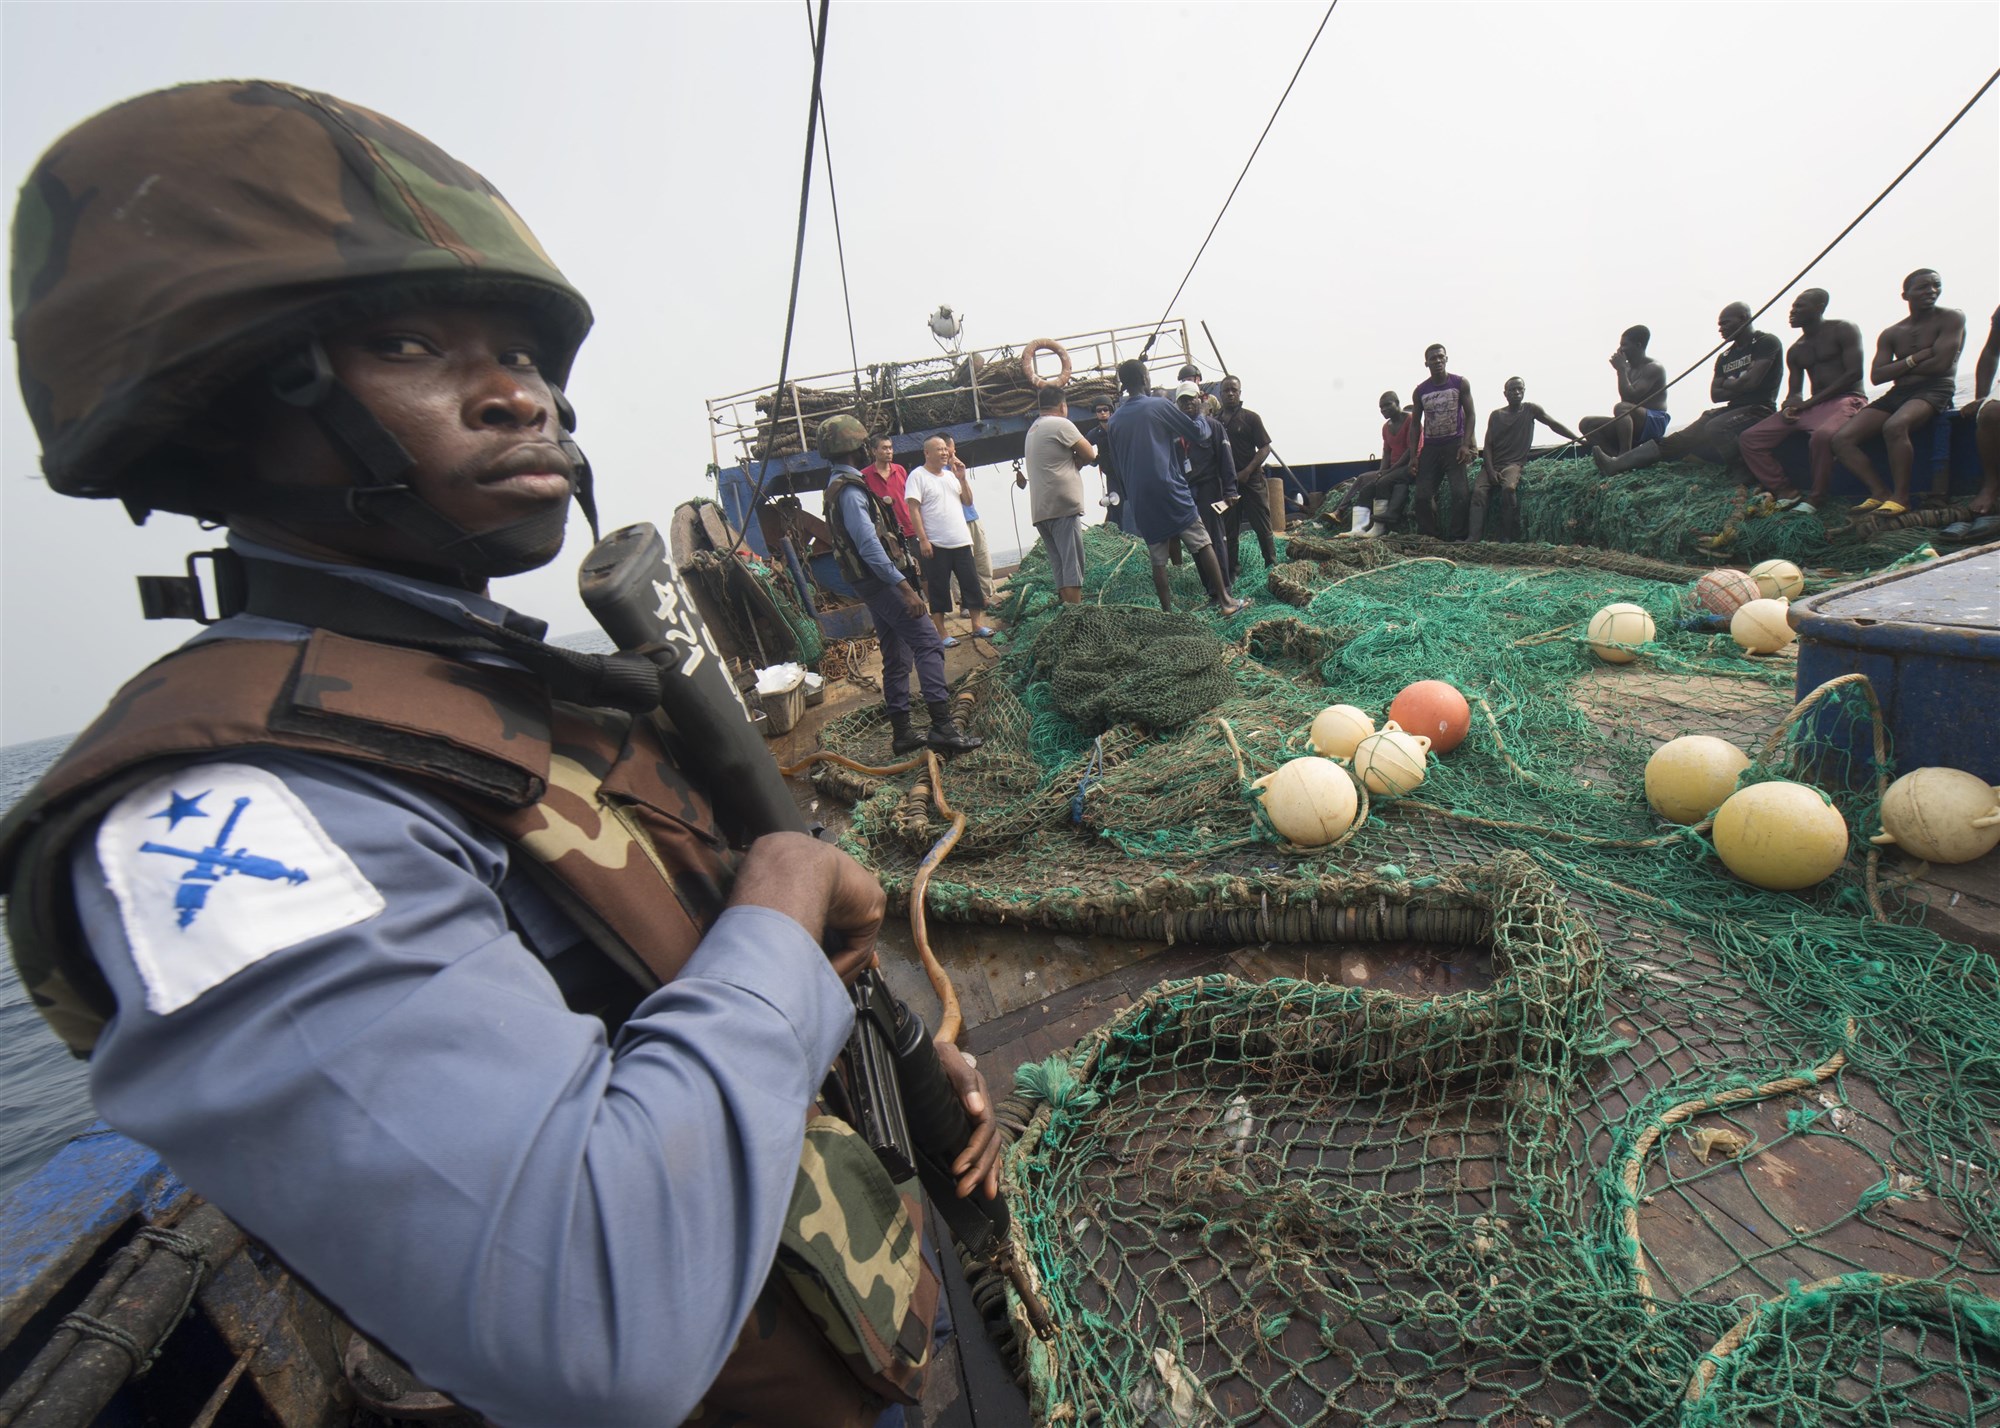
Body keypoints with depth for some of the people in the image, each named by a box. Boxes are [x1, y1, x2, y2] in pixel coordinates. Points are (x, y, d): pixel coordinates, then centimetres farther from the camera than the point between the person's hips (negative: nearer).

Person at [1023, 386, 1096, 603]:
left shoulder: (1031, 431, 25)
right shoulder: (1061, 424, -2)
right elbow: (1089, 455, -1)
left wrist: (1074, 459, 10)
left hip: (1040, 511, 8)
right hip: (1063, 506, -8)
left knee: (1059, 569, 7)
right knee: (1072, 567, -10)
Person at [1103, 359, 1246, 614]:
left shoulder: (1114, 421, 8)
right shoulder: (1160, 405, -3)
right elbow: (1195, 433, 5)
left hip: (1140, 500, 4)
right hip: (1170, 491, -4)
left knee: (1158, 560, 8)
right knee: (1203, 544, 3)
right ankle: (1224, 601, 3)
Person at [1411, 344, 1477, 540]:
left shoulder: (1460, 384, 1)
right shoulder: (1420, 390, 7)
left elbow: (1469, 414, 1)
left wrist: (1466, 445, -11)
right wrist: (1414, 455, 3)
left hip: (1454, 445, -2)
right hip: (1430, 447, 2)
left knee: (1459, 492, -14)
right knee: (1423, 495, -7)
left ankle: (1456, 537, -10)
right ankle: (1428, 537, 2)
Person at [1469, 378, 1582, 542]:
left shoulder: (1530, 409, 10)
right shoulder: (1495, 415, 12)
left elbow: (1554, 425, 11)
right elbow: (1488, 445, 7)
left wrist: (1579, 439, 1)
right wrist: (1490, 470, -8)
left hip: (1514, 463, -2)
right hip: (1492, 463, 2)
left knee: (1508, 488, -34)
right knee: (1478, 491, -27)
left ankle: (1506, 538, -31)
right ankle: (1473, 538, -38)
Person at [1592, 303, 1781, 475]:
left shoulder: (1766, 342, -2)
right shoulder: (1724, 357, 21)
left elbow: (1751, 382, -14)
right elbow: (1715, 395, 12)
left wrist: (1728, 385, 5)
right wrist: (1738, 387, -4)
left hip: (1758, 410, -6)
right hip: (1734, 409, 6)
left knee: (1714, 428, -38)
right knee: (1683, 437, -12)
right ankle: (1616, 464, -28)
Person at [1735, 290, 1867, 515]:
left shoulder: (1844, 330, 1)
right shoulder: (1795, 351, 19)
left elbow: (1854, 373, -9)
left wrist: (1809, 402, -16)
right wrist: (1790, 406, -11)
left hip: (1847, 399, -7)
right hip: (1811, 407, 7)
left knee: (1822, 436, -41)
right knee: (1749, 440, -10)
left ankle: (1815, 498, -27)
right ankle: (1785, 493, -16)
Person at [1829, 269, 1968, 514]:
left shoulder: (1951, 318, 3)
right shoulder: (1891, 334, 15)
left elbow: (1941, 364, -8)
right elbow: (1876, 376, 5)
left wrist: (1899, 369, 3)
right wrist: (1914, 359, -6)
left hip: (1935, 390, -6)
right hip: (1897, 394, 6)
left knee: (1894, 426, -38)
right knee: (1841, 439, -16)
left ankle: (1901, 496, -30)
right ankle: (1880, 493, -19)